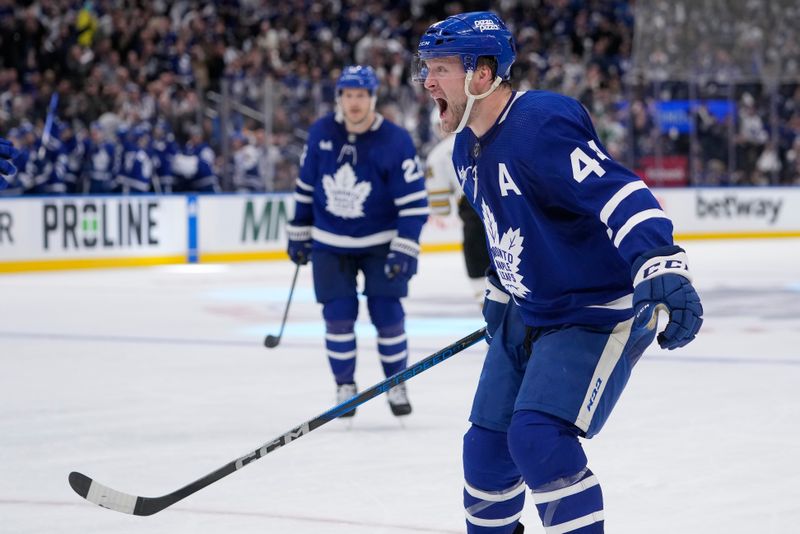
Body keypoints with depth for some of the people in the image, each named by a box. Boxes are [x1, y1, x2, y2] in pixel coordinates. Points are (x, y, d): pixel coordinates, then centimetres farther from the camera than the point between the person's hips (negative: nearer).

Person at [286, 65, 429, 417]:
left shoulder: (395, 141, -16)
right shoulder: (321, 133, -6)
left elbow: (414, 201, -14)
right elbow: (306, 186, 7)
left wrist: (405, 250, -20)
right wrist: (299, 233, 10)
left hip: (380, 243, -2)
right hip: (330, 244, 2)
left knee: (387, 315, -4)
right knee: (338, 317, -2)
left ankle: (396, 384, 13)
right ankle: (345, 386, 13)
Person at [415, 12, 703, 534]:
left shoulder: (542, 124, -26)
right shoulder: (468, 148, 5)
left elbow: (619, 193, -37)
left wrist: (661, 267, -50)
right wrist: (500, 292, 31)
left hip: (602, 313, -9)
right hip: (530, 313, 9)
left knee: (539, 440, -23)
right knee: (487, 445, 12)